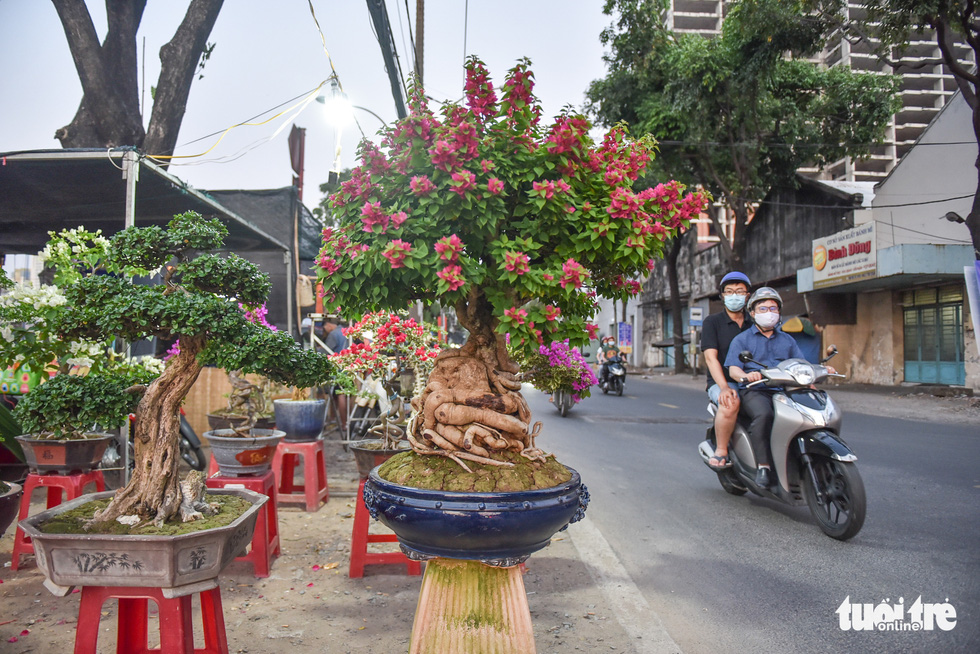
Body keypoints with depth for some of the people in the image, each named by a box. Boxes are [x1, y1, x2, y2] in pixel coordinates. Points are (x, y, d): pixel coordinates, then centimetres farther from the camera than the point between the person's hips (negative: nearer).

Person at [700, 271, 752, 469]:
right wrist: (724, 387, -22)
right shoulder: (712, 322, 5)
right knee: (730, 402, -38)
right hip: (722, 382, -4)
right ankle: (721, 450, -19)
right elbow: (710, 357, -7)